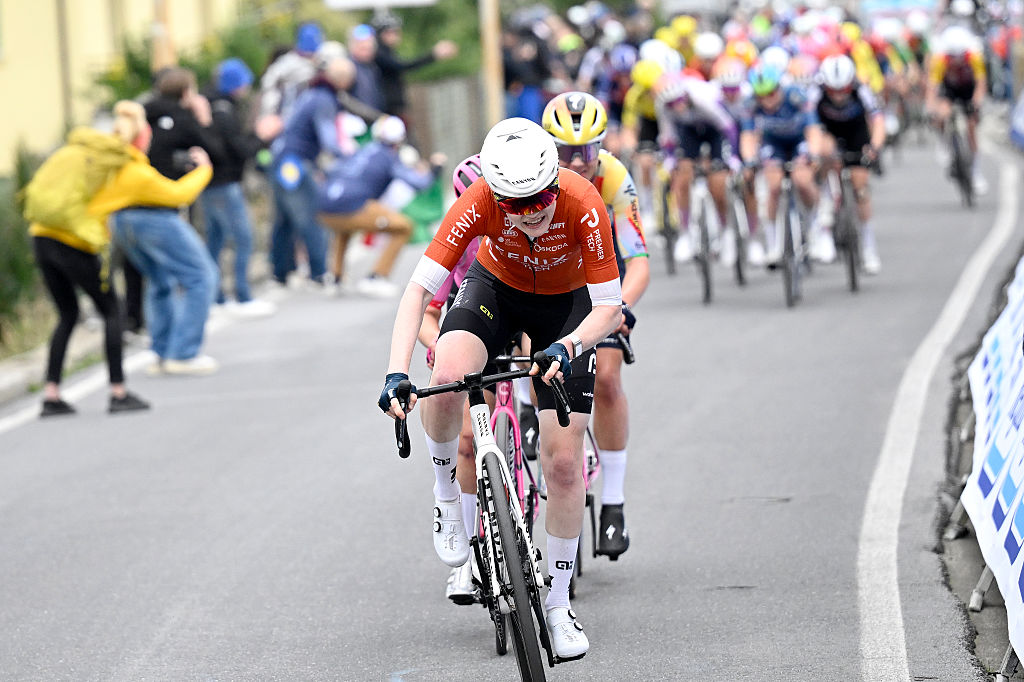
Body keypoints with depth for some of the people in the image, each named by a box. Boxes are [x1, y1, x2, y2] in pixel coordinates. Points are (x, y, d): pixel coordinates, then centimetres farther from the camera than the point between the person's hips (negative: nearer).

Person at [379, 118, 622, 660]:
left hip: (566, 304, 0)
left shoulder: (583, 204, -35)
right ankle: (446, 492, -5)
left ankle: (557, 604, 12)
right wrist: (396, 374, -45)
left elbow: (609, 308, -28)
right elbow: (419, 288, -33)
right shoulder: (479, 203, -33)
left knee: (563, 463, -5)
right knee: (447, 379, -34)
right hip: (496, 288, 0)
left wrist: (565, 348, -47)